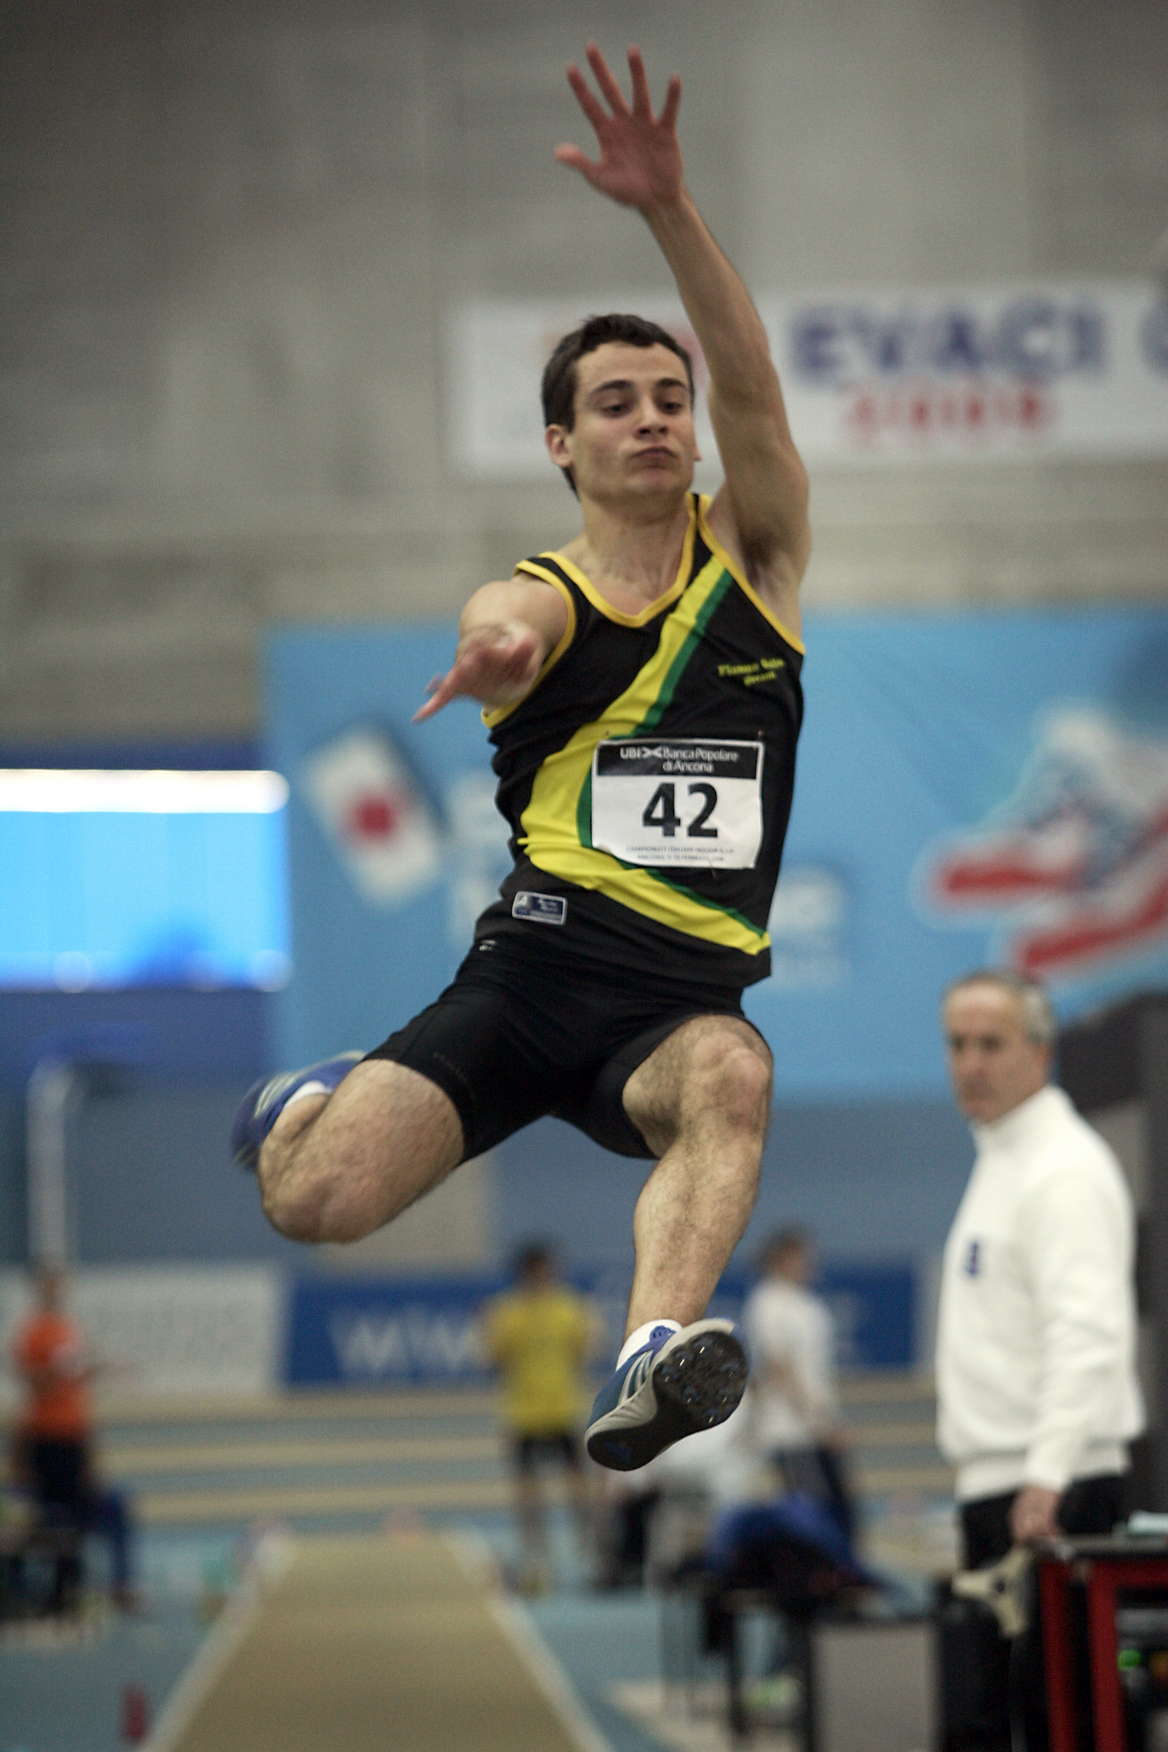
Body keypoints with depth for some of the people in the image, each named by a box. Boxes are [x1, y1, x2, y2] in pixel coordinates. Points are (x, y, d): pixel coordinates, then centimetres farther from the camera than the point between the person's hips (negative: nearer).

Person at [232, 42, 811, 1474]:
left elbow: (753, 388, -9)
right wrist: (489, 648, -50)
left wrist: (667, 211, -25)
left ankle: (655, 1347, -55)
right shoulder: (539, 597, 4)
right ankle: (325, 1095, 24)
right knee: (311, 1201, -13)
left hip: (685, 994, 0)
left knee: (730, 1076, -36)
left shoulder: (755, 554, 10)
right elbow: (500, 636, -23)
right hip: (532, 966, 0)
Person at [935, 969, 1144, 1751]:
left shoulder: (1066, 1171, -14)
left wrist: (1046, 1477, -32)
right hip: (999, 1489, 11)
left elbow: (1088, 1335, -24)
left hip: (1048, 1500, -11)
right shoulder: (1002, 1161, 19)